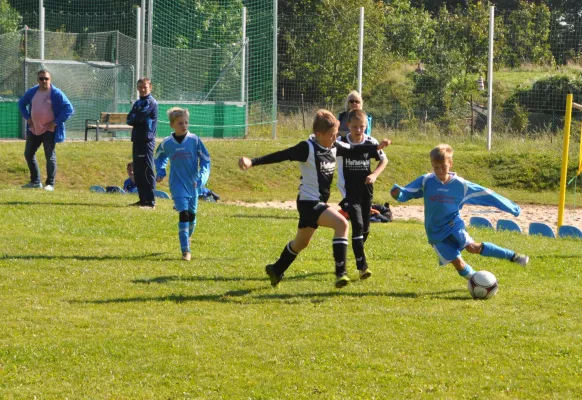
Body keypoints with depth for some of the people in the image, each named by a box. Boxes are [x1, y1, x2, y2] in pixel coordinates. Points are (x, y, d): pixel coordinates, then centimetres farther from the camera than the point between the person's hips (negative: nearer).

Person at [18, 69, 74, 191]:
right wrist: (27, 118, 8)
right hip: (33, 129, 6)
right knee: (28, 154, 10)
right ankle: (35, 181, 23)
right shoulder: (32, 92, 6)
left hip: (49, 130, -6)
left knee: (50, 157, -3)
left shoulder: (56, 93, -11)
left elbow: (69, 109, -13)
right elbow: (21, 103, 22)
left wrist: (56, 122, -15)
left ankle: (50, 184, 6)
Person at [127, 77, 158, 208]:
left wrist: (133, 118, 3)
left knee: (147, 172, -10)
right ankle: (143, 199, 19)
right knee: (137, 172, 12)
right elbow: (129, 119, 8)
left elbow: (139, 117, -15)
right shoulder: (137, 103, 18)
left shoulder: (151, 103, -7)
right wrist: (136, 119, -9)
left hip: (147, 140, -9)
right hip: (137, 140, 9)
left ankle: (151, 202, -11)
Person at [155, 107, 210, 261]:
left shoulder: (194, 140, -7)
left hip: (193, 184, 2)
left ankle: (188, 236, 44)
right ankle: (185, 250, -16)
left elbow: (205, 159, -2)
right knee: (183, 214, -15)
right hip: (178, 185, -2)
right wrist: (160, 172, 3)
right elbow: (159, 157, 18)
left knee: (192, 215, 13)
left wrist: (202, 177, -14)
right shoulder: (166, 143, -3)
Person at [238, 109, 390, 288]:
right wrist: (252, 162, -33)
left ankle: (276, 270, 45)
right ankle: (340, 273, -26)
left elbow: (353, 149, 21)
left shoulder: (334, 147, 4)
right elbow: (280, 156, -24)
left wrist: (376, 147, 18)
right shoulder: (307, 148, -18)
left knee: (301, 242, 24)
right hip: (309, 202, -9)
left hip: (319, 203, 9)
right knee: (341, 223, -25)